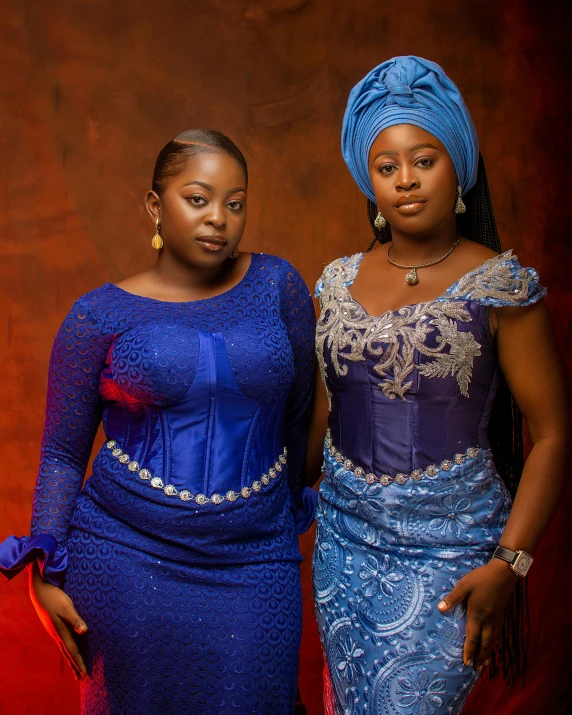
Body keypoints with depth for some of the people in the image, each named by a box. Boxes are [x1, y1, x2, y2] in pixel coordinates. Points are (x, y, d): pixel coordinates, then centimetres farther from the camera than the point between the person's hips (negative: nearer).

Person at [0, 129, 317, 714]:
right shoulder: (101, 315, -4)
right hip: (128, 558, 0)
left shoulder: (278, 285, -1)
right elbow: (63, 454, 1)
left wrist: (288, 509, 19)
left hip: (253, 561, 1)